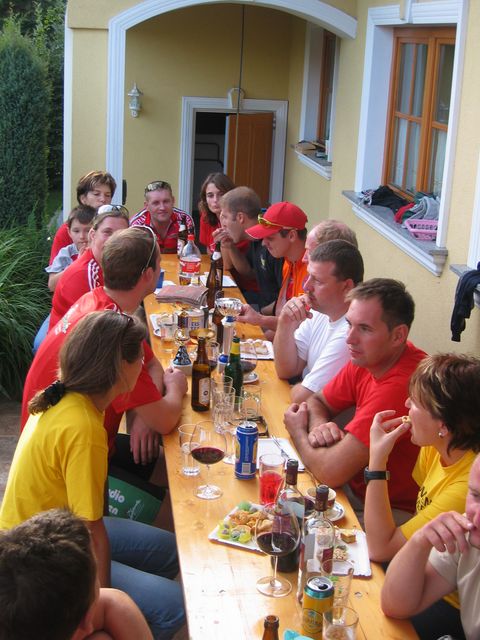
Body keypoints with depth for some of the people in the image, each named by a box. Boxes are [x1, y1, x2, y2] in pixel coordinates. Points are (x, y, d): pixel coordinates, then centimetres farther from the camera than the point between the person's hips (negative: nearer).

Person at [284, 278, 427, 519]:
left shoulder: (401, 386, -32)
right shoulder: (366, 358, -5)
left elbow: (330, 472, -30)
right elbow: (317, 402, 11)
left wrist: (298, 431, -8)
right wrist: (320, 426, -14)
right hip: (357, 486, 7)